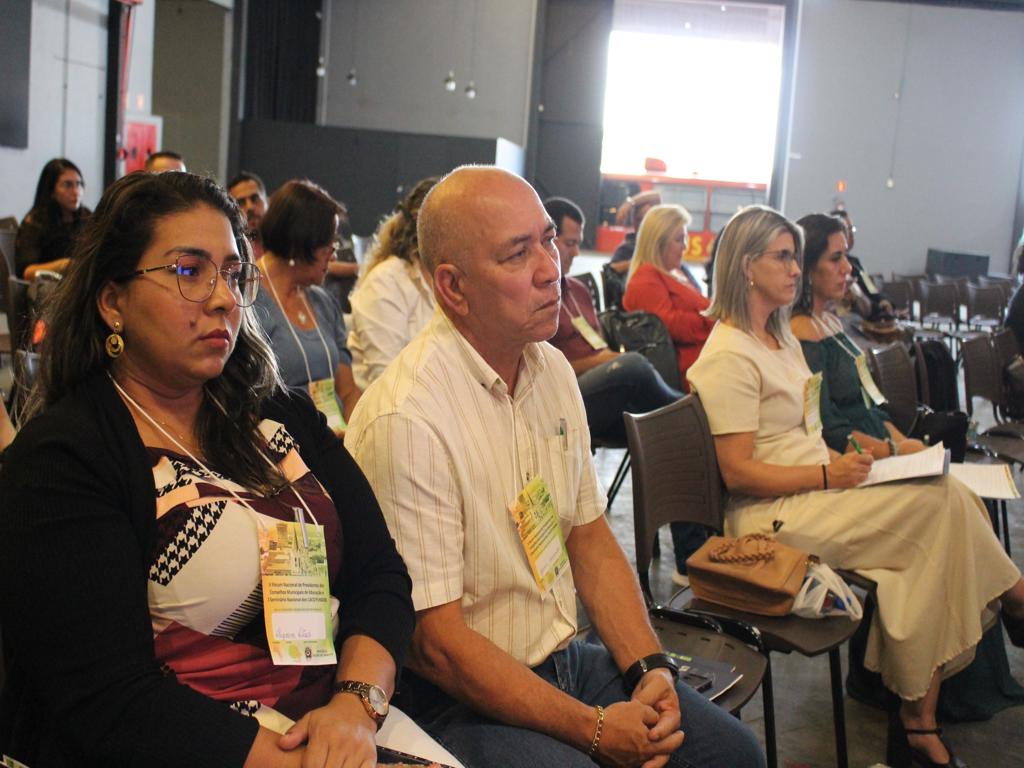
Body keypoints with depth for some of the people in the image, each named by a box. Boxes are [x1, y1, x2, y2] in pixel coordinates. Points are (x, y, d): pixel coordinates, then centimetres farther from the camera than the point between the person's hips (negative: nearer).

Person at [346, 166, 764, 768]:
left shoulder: (553, 369, 4)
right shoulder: (405, 420, -23)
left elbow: (590, 536, 10)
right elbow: (434, 641, -20)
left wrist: (650, 669, -3)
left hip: (568, 659, 8)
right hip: (463, 698, -7)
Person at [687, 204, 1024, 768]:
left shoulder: (781, 336, 18)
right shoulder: (729, 355, -13)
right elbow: (739, 473, -17)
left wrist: (844, 460, 3)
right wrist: (828, 475, -16)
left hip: (816, 488, 9)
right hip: (771, 517, -9)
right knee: (941, 500, -18)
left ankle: (919, 720, -10)